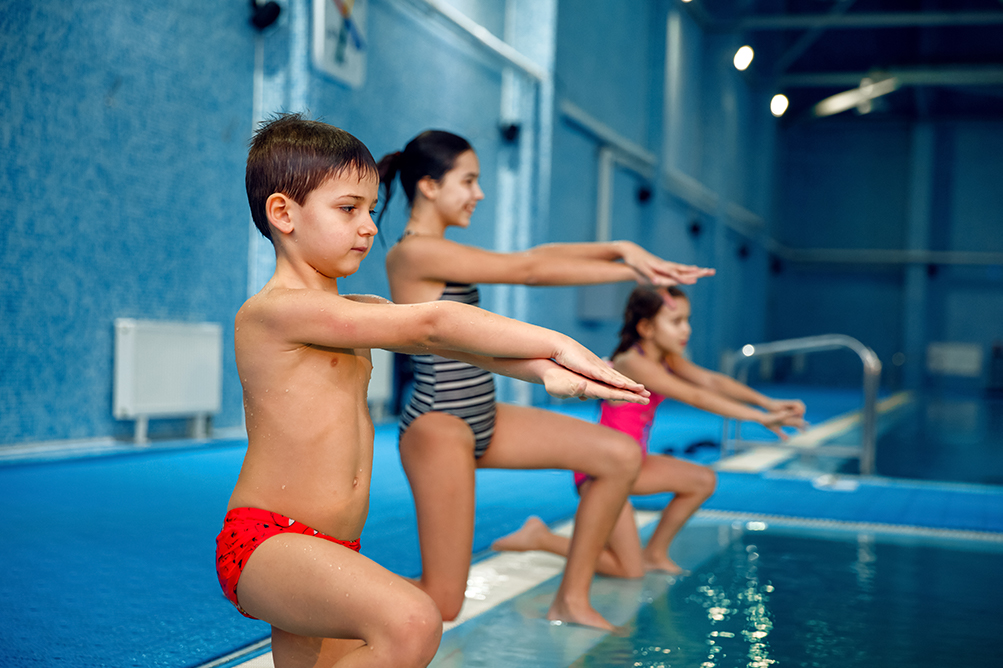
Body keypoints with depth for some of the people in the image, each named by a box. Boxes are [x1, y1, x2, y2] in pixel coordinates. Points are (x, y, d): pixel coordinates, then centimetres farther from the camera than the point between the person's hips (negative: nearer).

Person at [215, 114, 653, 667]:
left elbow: (451, 342, 2)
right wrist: (555, 343, -12)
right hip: (265, 541, -10)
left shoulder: (356, 313, 16)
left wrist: (546, 370, -16)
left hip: (330, 552, 10)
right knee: (412, 624, -32)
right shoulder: (276, 310, -14)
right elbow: (432, 325, -18)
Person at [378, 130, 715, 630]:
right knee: (440, 604, -7)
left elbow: (537, 256, 5)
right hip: (439, 427, -10)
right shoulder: (414, 253, -16)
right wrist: (633, 271, -11)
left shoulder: (442, 253, 13)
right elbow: (528, 269, -16)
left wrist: (620, 249, -9)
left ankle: (572, 599, 11)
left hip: (481, 419, 10)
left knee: (621, 455, 3)